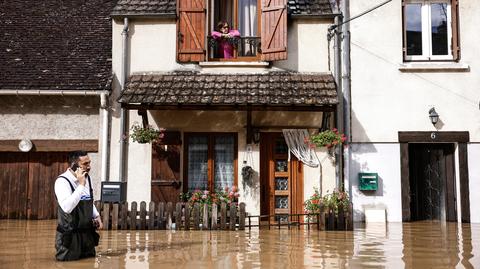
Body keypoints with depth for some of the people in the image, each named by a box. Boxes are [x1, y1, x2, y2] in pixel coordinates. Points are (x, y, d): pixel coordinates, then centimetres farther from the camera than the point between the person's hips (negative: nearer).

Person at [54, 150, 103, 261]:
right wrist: (81, 185, -33)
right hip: (70, 234, -7)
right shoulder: (62, 181, -20)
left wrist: (96, 216, 9)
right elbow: (67, 207, -36)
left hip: (87, 232, 7)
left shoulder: (87, 178, 5)